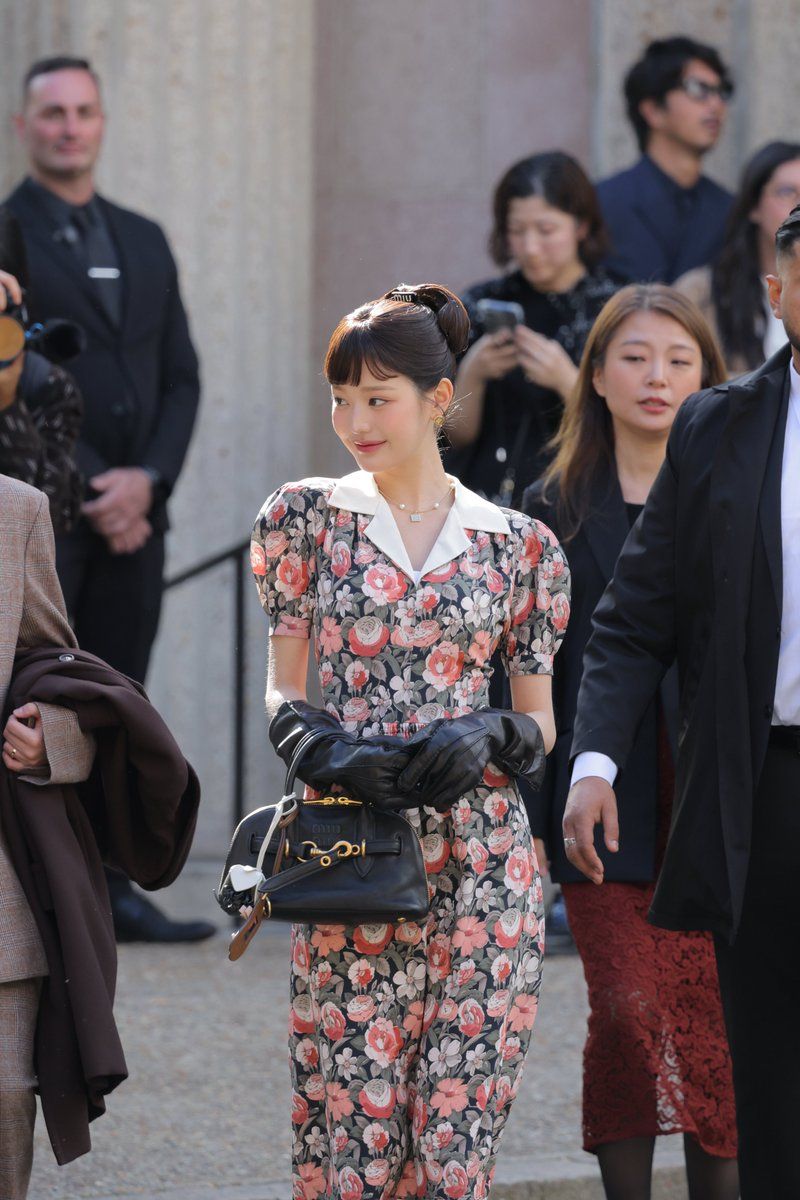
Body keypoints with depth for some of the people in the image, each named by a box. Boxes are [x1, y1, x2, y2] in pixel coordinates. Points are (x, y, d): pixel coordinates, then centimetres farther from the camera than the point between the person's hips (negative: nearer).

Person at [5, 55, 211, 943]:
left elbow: (180, 378, 13)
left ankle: (112, 893, 7)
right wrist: (87, 490, -14)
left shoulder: (144, 242, 17)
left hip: (133, 510, 6)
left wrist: (145, 478, -4)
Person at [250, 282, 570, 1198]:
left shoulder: (516, 546, 8)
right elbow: (284, 692, 7)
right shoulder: (309, 518, 8)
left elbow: (540, 722, 11)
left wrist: (485, 737, -11)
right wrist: (329, 752, -13)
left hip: (482, 861, 0)